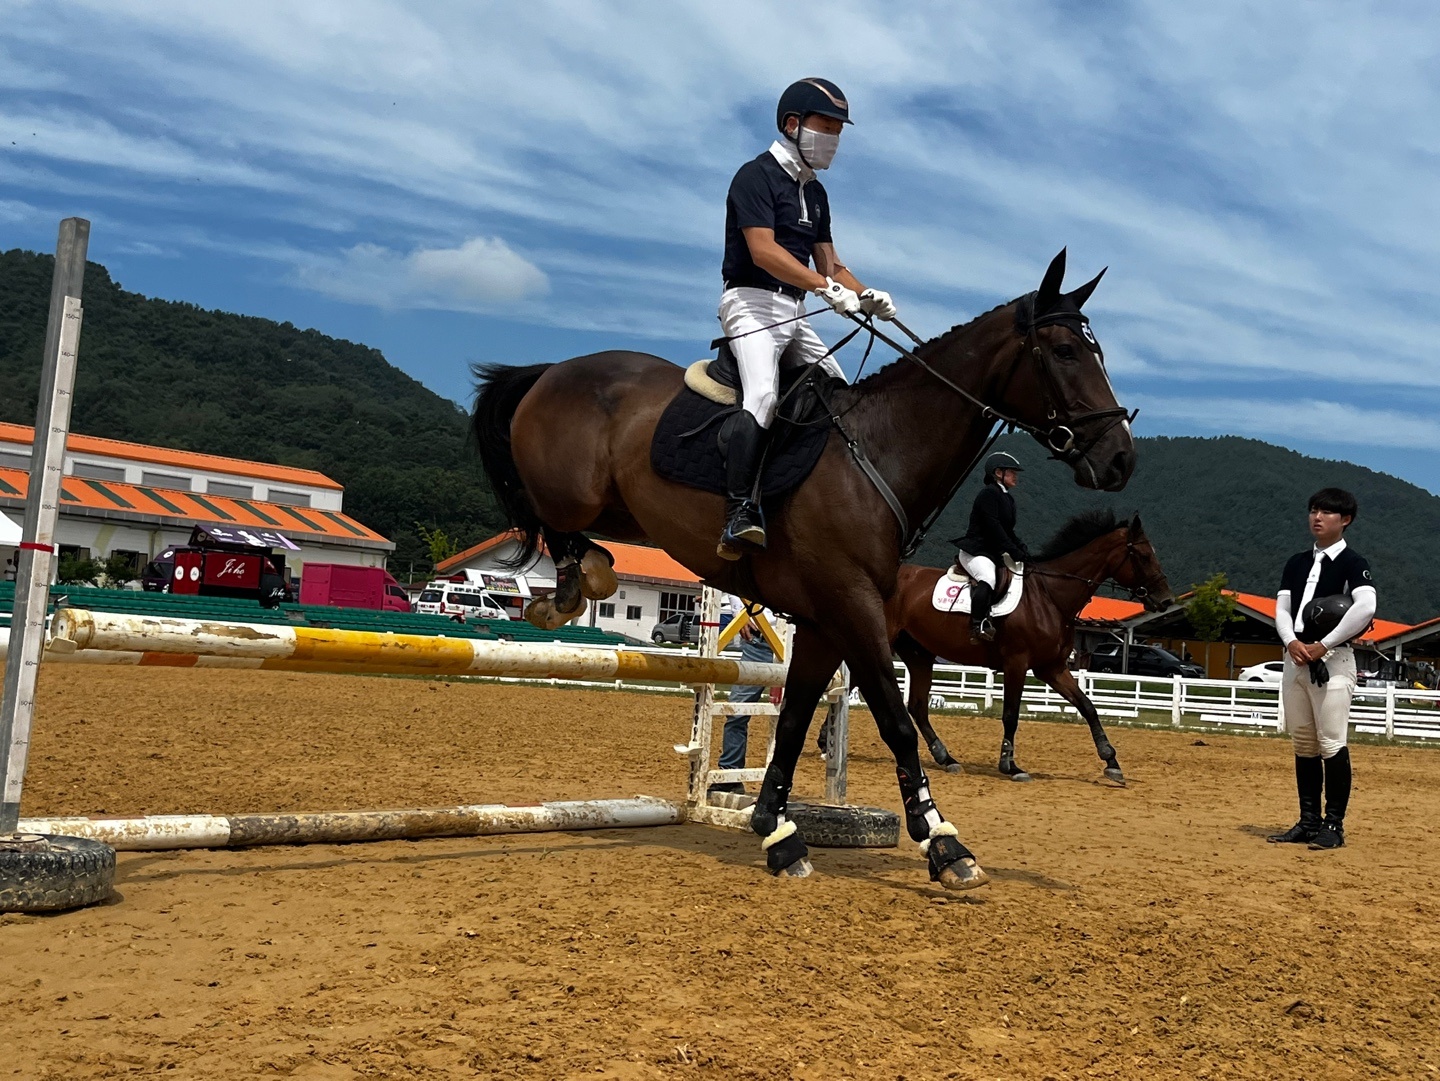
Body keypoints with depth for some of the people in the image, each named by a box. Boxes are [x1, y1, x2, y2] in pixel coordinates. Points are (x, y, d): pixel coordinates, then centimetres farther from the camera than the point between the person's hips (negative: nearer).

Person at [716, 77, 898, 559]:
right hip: (752, 302, -9)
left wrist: (865, 295, 0)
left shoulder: (815, 192, 19)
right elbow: (764, 252, -20)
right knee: (763, 395, -29)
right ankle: (739, 516, -36)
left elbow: (828, 262, 19)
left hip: (794, 311, 9)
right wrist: (827, 286, -27)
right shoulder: (757, 176, -7)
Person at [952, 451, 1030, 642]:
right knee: (988, 578, -36)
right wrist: (1016, 553, -19)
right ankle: (978, 626, -38)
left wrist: (1025, 552, 4)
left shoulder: (1008, 498, 19)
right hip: (975, 551, -11)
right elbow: (994, 528, -18)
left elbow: (1009, 532, 20)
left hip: (995, 553, 11)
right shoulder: (989, 493, -9)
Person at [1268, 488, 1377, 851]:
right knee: (1303, 745, 9)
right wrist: (1291, 641, -11)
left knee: (1332, 745, -9)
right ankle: (1309, 821, 15)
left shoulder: (1352, 562, -3)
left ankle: (1334, 825, -2)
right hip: (1295, 658, 6)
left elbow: (1366, 607, -18)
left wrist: (1323, 645, -19)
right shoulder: (1297, 563, 16)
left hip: (1333, 660, -6)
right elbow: (1281, 608, 10)